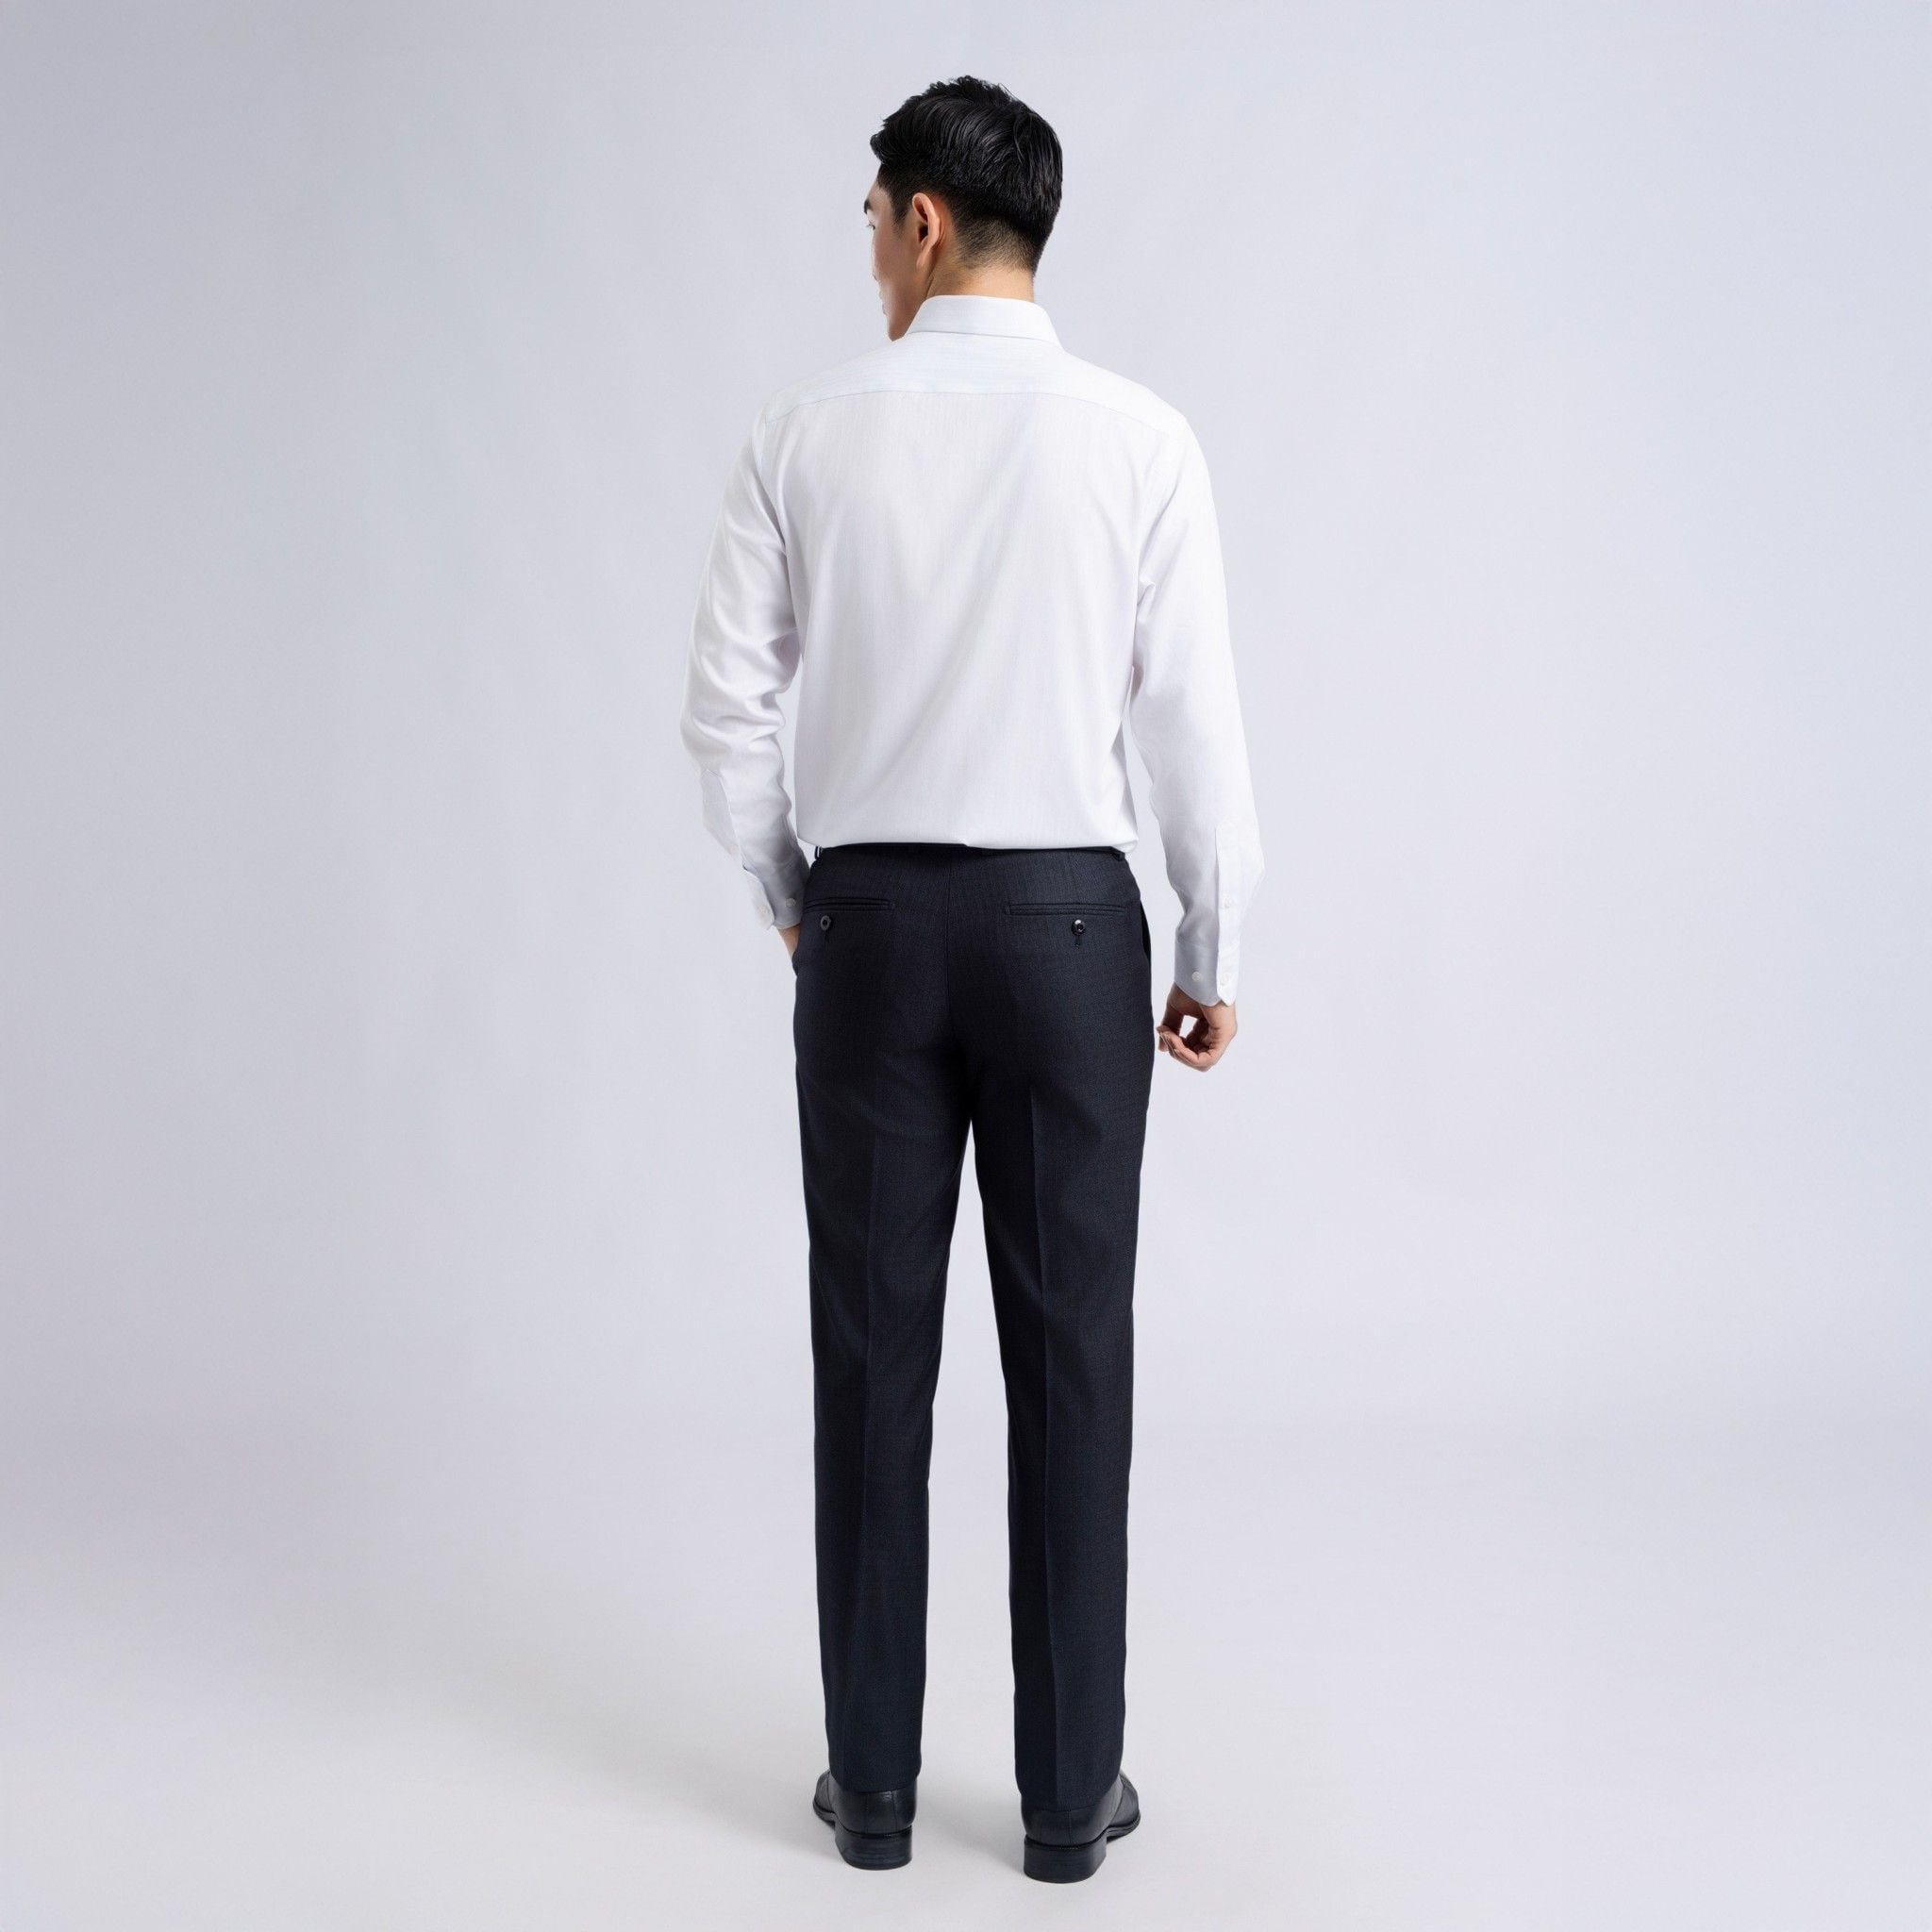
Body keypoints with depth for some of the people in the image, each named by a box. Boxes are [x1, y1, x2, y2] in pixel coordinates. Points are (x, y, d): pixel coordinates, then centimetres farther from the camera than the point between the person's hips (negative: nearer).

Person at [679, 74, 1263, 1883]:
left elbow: (726, 703, 1)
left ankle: (872, 1781, 18)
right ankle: (1069, 1787, 15)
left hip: (870, 923, 1)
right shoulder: (1141, 437, -4)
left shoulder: (807, 430, -1)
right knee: (1071, 1353, 6)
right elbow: (1195, 720, -5)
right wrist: (1213, 952, 7)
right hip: (1071, 923, -1)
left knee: (874, 1349, 8)